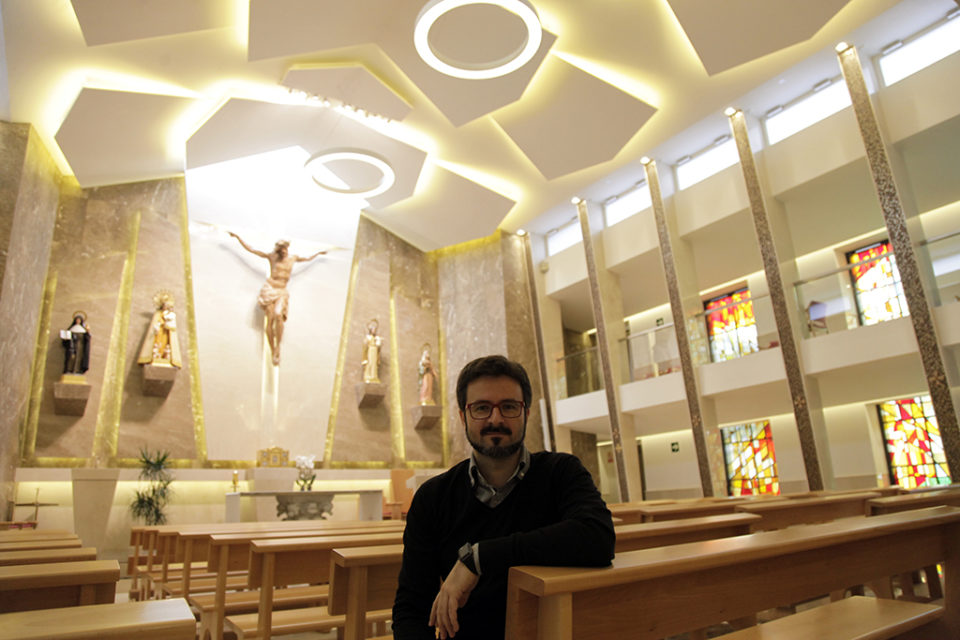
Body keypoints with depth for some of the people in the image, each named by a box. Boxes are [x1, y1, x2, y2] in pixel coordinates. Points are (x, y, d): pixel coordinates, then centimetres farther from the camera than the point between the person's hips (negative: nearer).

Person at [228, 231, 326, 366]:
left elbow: (307, 259, 32)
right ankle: (273, 352, -5)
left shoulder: (293, 258, 11)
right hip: (270, 288, -1)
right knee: (270, 319, -12)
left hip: (282, 292, 2)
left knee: (278, 315, -27)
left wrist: (318, 253, 40)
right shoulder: (272, 256, 3)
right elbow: (250, 249, 8)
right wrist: (237, 237, 7)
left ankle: (278, 346, -18)